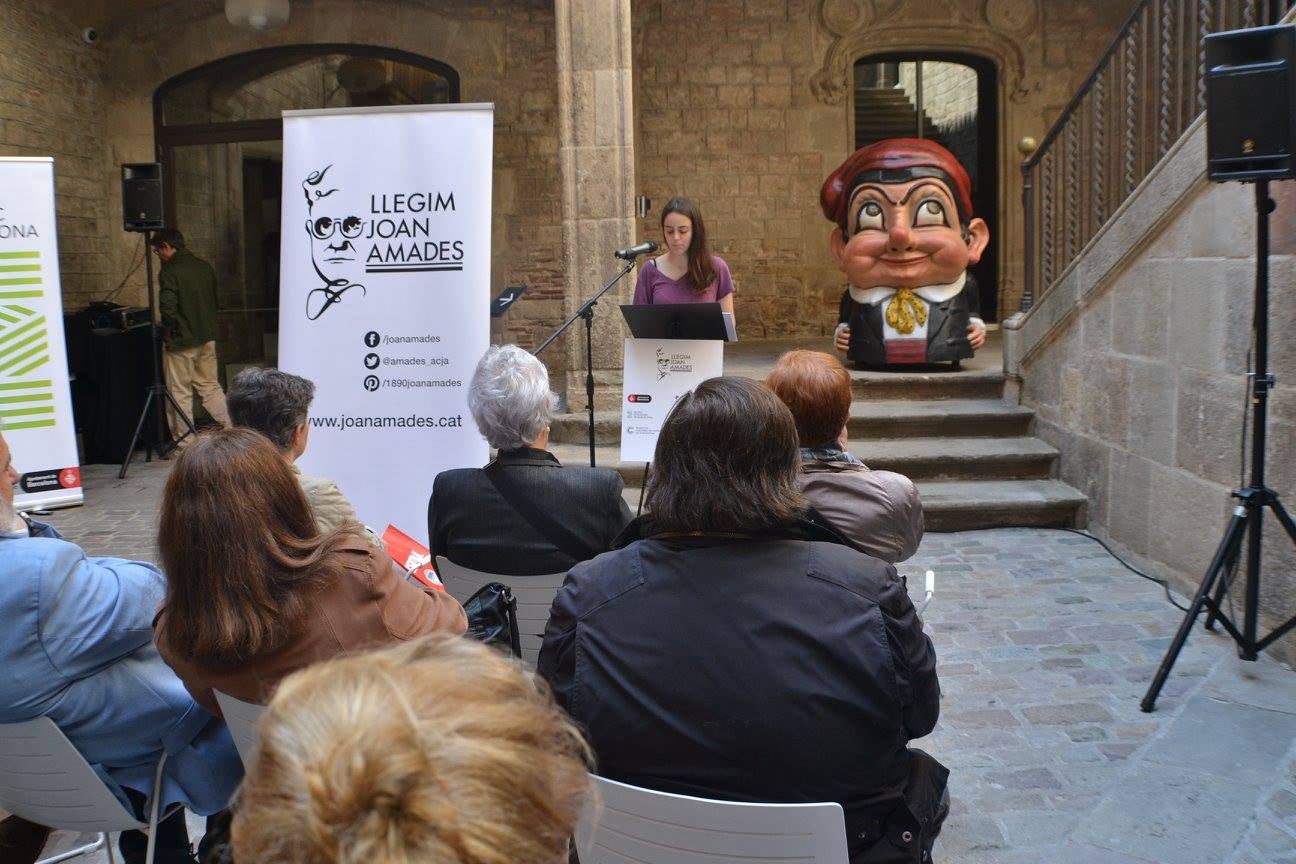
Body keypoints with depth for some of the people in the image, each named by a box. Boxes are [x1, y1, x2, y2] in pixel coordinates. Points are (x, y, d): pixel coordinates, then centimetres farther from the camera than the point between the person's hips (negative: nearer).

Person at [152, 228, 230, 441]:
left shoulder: (169, 271, -16)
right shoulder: (205, 267, 6)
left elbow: (168, 309, -23)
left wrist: (167, 333, -6)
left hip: (181, 342, -7)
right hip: (207, 338, 7)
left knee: (180, 393, 4)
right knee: (210, 386, 16)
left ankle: (184, 441, 11)